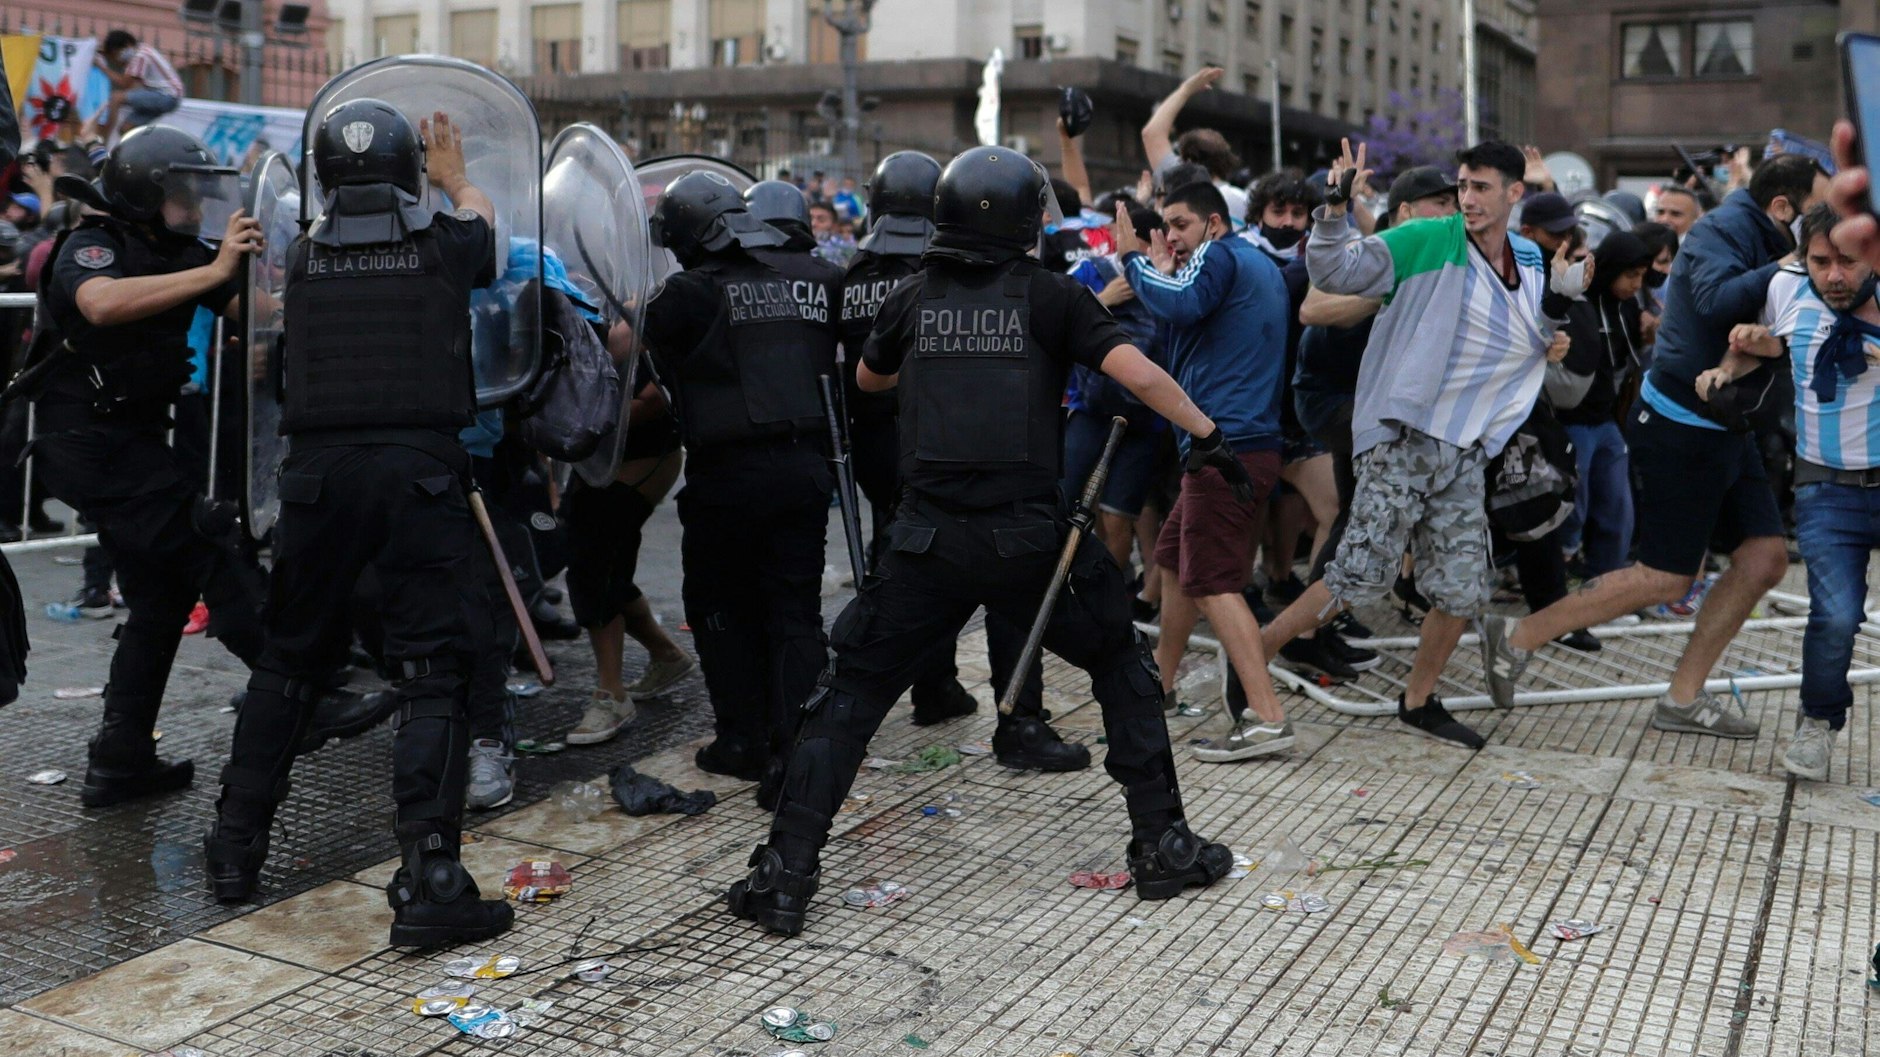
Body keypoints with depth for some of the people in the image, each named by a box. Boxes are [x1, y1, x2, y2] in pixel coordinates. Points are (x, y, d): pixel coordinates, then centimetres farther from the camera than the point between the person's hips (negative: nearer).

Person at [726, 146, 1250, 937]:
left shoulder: (913, 299, 10)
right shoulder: (1050, 295, 3)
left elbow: (867, 379, 28)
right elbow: (1140, 374, -7)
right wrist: (1210, 437, 3)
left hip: (931, 538, 1)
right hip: (1030, 537, -1)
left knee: (850, 696, 11)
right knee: (1123, 669, 20)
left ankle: (785, 877, 8)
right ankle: (1163, 846, 21)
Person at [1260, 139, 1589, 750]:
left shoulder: (1530, 263, 11)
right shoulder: (1430, 242, -7)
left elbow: (1536, 348, 20)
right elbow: (1335, 272, -12)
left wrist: (1558, 301, 1)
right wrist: (1335, 209, -27)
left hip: (1465, 454, 6)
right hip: (1403, 441, -6)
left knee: (1463, 591, 6)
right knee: (1359, 577, -9)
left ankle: (1419, 701, 25)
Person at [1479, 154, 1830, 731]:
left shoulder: (1770, 244, 12)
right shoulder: (1724, 227, -15)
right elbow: (1717, 301, -34)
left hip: (1728, 428, 9)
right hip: (1681, 427, -9)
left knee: (1765, 559, 5)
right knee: (1665, 579, -3)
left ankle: (1683, 697, 15)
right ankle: (1517, 637, 8)